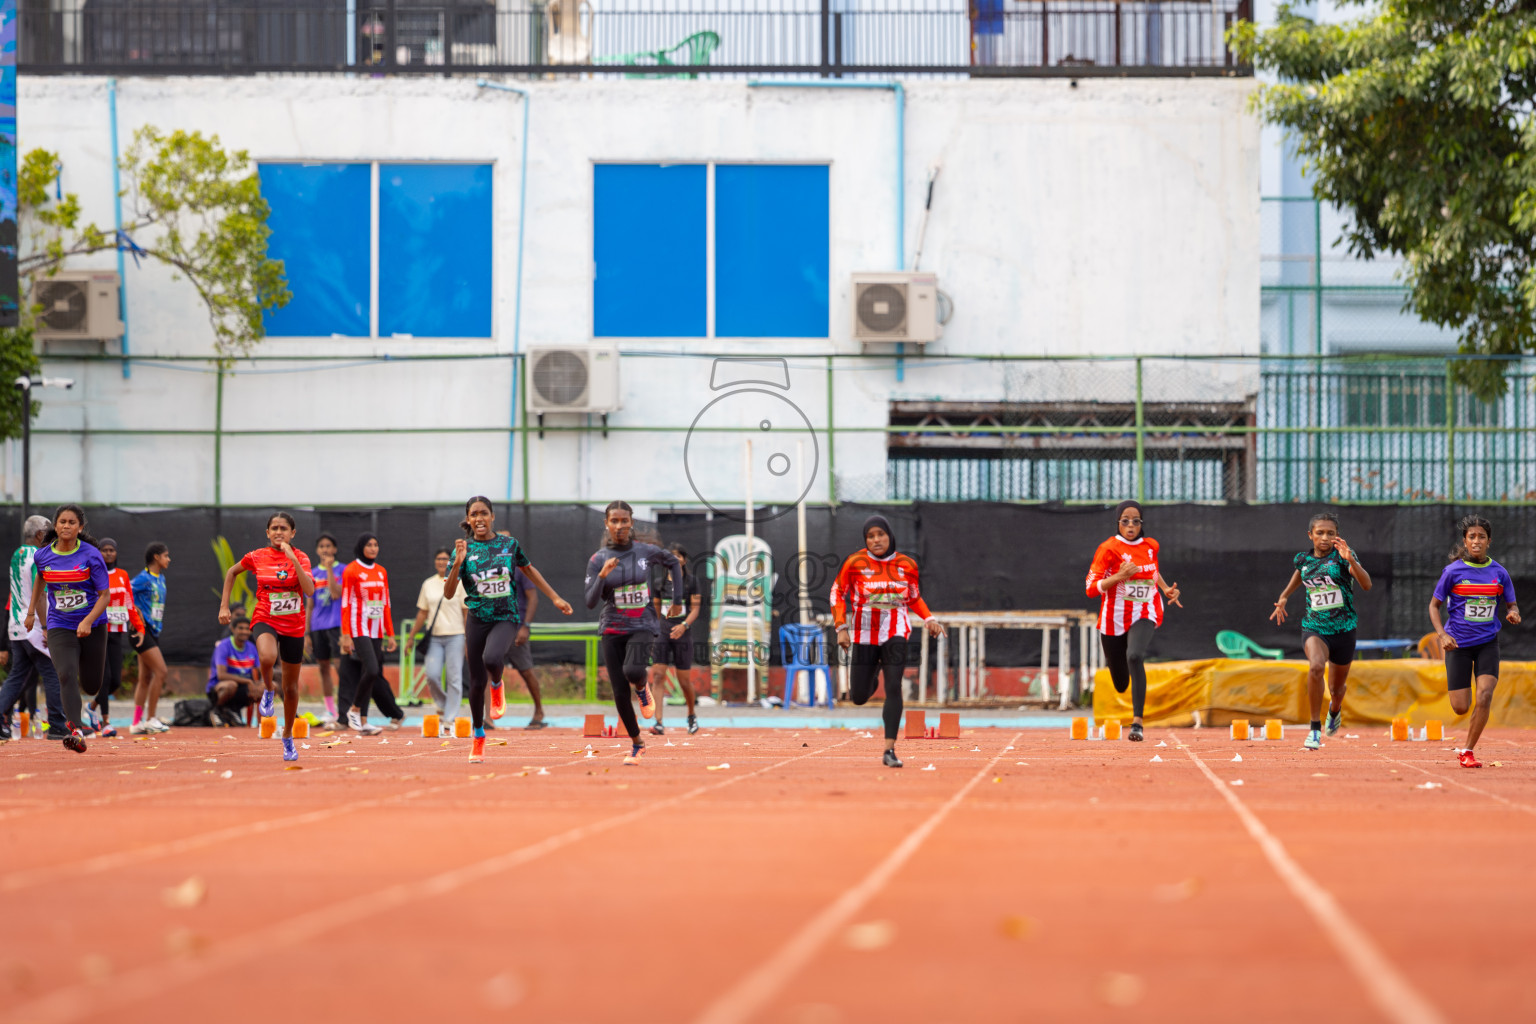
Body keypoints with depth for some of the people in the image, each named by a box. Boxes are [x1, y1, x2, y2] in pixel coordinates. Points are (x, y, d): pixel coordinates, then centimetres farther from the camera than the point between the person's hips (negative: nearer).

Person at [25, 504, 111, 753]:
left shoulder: (92, 555, -11)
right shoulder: (43, 555, -2)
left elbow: (104, 595, -10)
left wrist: (88, 621, -25)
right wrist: (31, 612, 27)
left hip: (92, 627, 0)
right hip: (59, 627, 0)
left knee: (91, 686, 8)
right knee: (66, 674, -23)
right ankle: (76, 732, -31)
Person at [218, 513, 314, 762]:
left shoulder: (300, 558, -4)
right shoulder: (257, 557, -3)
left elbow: (309, 590, -19)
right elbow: (232, 572, 16)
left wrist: (293, 560, -25)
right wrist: (224, 606, 9)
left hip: (293, 626, 1)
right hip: (265, 620, -1)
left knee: (291, 687, 10)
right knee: (267, 657, -37)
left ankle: (288, 738, 30)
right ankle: (267, 690, -4)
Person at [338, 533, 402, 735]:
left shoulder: (381, 572, 14)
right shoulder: (351, 570, -4)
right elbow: (345, 604, -7)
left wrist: (390, 634, 15)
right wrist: (345, 635, -12)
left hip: (376, 631, 6)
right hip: (358, 630, -6)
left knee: (371, 675, 4)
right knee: (372, 670, -19)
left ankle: (362, 722, 7)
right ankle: (354, 710, -1)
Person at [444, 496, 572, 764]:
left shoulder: (509, 544, 1)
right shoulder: (465, 549, -1)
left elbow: (529, 570, 19)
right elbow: (448, 593, -6)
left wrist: (555, 598, 20)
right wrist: (458, 563, -21)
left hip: (506, 618, -1)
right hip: (477, 619, 1)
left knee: (492, 659, -31)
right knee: (477, 682, 3)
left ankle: (497, 687, 5)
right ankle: (478, 737, 23)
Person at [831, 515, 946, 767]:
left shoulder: (906, 565, 2)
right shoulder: (855, 562, -4)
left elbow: (914, 597, 17)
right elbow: (838, 594, 5)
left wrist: (929, 619, 1)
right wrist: (841, 628, -4)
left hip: (895, 634, 0)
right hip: (863, 634, 0)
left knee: (894, 688, -16)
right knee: (859, 697, 5)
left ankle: (889, 750, -14)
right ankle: (873, 675, 44)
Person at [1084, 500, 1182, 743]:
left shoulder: (1150, 546, 5)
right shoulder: (1109, 548, -9)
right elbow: (1091, 588, -13)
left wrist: (1166, 590, 11)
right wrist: (1119, 576, -26)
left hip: (1144, 615, 1)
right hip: (1114, 618, -1)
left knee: (1135, 656, -33)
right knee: (1121, 685, 11)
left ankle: (1137, 723, -33)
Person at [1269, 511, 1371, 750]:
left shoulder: (1341, 556, -9)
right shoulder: (1303, 559, 3)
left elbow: (1366, 584, -23)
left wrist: (1351, 560, -36)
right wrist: (1283, 598, 14)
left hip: (1343, 629, -1)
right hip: (1314, 627, 1)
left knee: (1337, 688, 14)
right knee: (1316, 666, -31)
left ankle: (1335, 709, 54)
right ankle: (1315, 729, -21)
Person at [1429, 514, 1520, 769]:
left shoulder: (1499, 573, 1)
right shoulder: (1453, 571, -5)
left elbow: (1512, 606, 10)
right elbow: (1434, 606, 0)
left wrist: (1513, 615, -15)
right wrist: (1442, 635, -15)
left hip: (1487, 642, 1)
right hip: (1458, 643, -1)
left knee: (1485, 695, -19)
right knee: (1461, 708, -3)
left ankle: (1468, 751, -5)